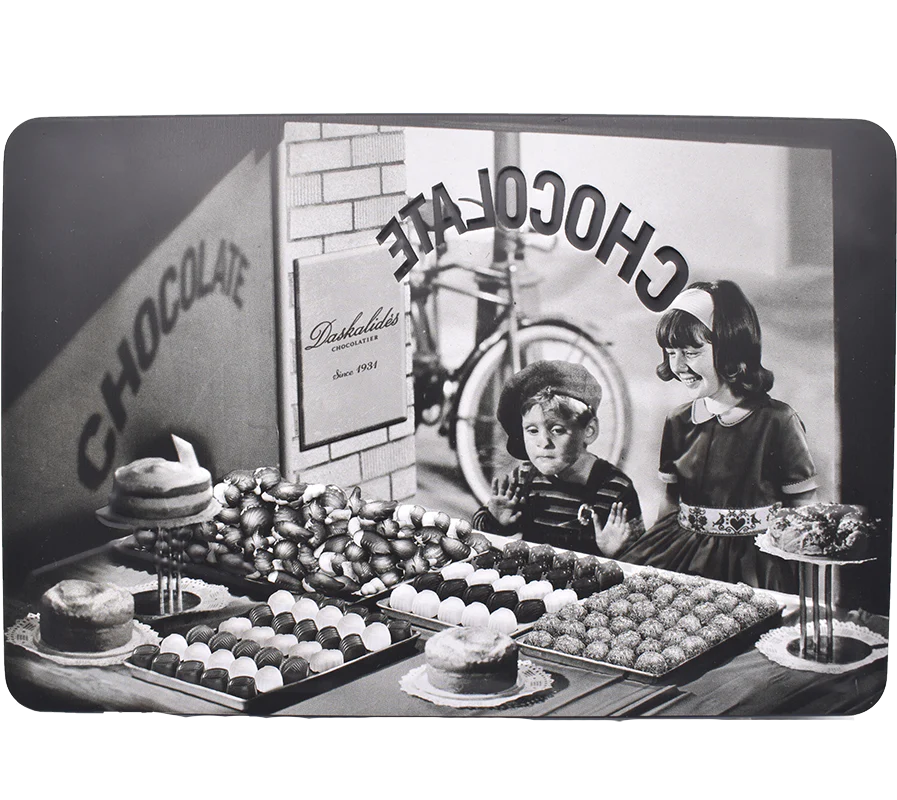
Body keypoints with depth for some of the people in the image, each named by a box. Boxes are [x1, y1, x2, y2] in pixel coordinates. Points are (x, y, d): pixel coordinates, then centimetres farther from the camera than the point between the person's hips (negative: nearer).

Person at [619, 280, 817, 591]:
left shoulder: (778, 422, -5)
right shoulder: (678, 422, 11)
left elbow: (804, 514, -2)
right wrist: (650, 549, 8)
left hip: (753, 559, -5)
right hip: (683, 549, 5)